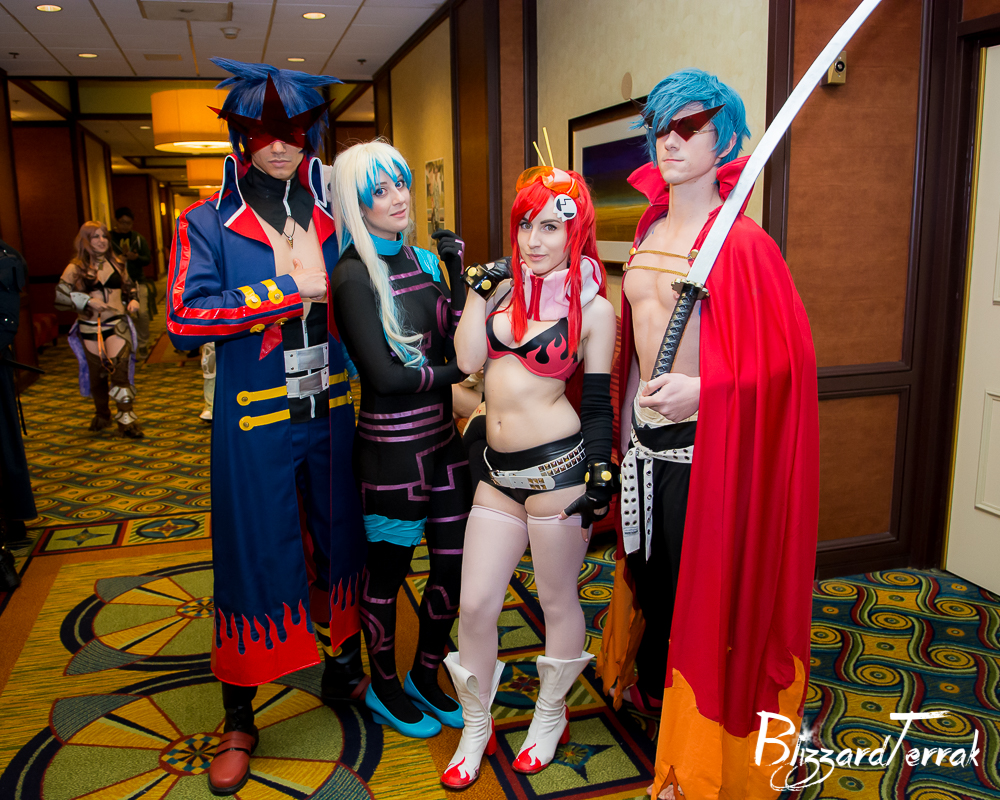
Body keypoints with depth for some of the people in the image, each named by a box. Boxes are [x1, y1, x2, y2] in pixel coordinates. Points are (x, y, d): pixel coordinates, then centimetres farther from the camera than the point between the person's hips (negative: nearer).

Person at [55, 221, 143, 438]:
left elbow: (129, 286, 25)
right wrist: (88, 301, -14)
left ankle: (126, 420, -9)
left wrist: (132, 300, 5)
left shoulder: (116, 263, 9)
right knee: (97, 373, 9)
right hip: (90, 328, 0)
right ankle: (102, 415, 30)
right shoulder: (76, 267, 0)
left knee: (119, 369, -13)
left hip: (117, 324, 0)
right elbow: (60, 295, -4)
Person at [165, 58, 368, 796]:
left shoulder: (333, 218, 7)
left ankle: (344, 670, 38)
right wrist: (284, 294, -19)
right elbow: (184, 319, -17)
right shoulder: (208, 224, -4)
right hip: (254, 423, -3)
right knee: (254, 557, 4)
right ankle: (239, 722, 23)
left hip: (330, 410, 4)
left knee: (338, 539, 15)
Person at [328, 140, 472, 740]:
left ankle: (426, 677, 36)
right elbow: (385, 376, -17)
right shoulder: (354, 276, -13)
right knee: (389, 570, 11)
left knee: (454, 562, 13)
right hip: (390, 446, -6)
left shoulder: (423, 261, 7)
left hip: (441, 435, 7)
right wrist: (454, 372, -6)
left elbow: (453, 344, 3)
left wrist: (457, 274, -4)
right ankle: (384, 687, 34)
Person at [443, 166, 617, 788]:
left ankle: (551, 717, 38)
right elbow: (468, 359, -3)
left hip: (558, 467, -4)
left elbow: (599, 399, -1)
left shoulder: (593, 307, -2)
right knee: (475, 605, 8)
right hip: (499, 472, 4)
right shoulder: (505, 287, 9)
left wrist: (601, 475, -6)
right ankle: (476, 730, 30)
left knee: (557, 602, 12)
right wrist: (479, 287, 0)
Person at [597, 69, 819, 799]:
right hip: (646, 444, 7)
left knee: (701, 604, 6)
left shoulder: (741, 242, -13)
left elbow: (785, 358, -15)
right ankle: (658, 699, 43)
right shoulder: (649, 232, 9)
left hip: (704, 451, -7)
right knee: (652, 587, 20)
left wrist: (704, 389, -28)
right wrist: (626, 428, 14)